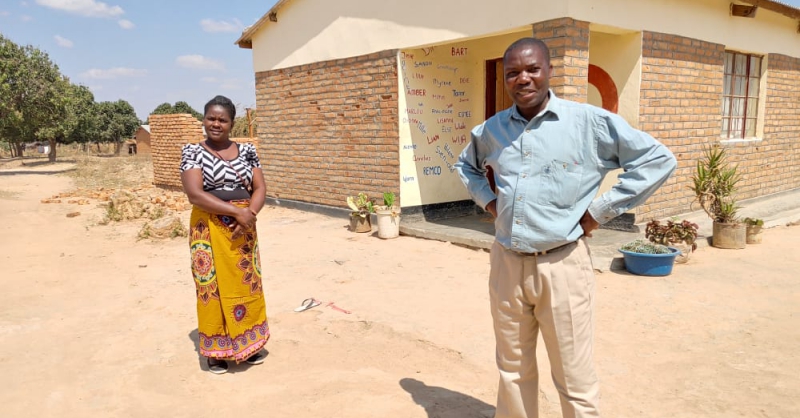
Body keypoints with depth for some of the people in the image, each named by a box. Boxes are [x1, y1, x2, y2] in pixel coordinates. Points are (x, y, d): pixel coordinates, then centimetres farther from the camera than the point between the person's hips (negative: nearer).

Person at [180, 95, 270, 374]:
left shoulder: (247, 151, 6)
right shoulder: (193, 152, -5)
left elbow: (260, 188, 3)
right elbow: (195, 194, -16)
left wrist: (250, 214, -17)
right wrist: (236, 211, -21)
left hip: (244, 229, 4)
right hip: (210, 230, -3)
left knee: (247, 284, 11)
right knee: (214, 286, 4)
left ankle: (248, 343, 27)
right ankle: (215, 350, 19)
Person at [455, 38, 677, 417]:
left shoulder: (590, 122, -7)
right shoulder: (490, 130, 7)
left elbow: (658, 160, -5)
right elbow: (466, 164, 27)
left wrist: (600, 210, -8)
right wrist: (486, 199, 9)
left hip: (562, 264, -4)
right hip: (506, 263, 4)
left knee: (575, 382, 8)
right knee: (513, 371, 20)